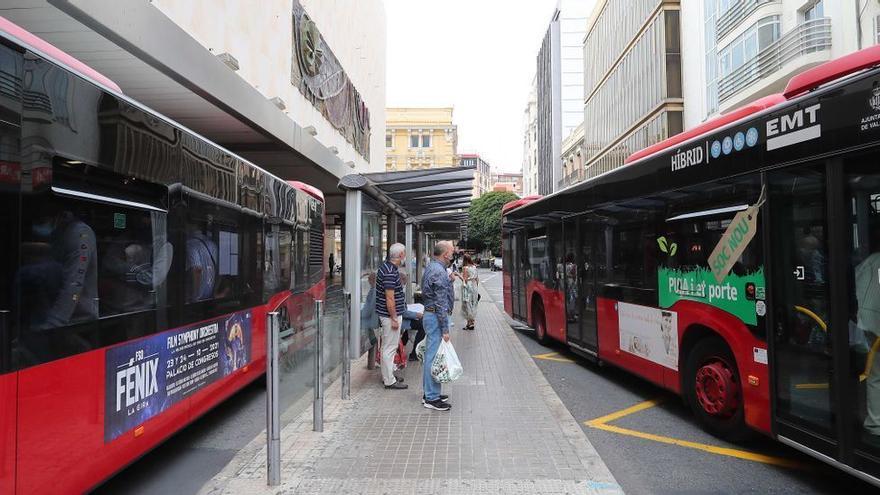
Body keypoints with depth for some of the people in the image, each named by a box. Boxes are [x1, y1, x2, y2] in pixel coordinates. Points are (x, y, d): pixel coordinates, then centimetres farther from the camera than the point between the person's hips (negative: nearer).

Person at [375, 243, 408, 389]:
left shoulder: (387, 266, 7)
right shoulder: (390, 272, -24)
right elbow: (389, 298, -24)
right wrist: (394, 318, -20)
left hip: (387, 313, 11)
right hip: (391, 314, -11)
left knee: (387, 346, 19)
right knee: (390, 347, -2)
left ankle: (388, 375, 31)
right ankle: (389, 381, 7)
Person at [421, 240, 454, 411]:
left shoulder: (430, 267, 13)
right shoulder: (439, 272, -19)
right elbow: (441, 303, -21)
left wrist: (449, 280, 19)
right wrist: (445, 329, -19)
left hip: (429, 313, 11)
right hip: (436, 317, -11)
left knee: (430, 355, 15)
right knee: (434, 356, -4)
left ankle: (429, 393, 25)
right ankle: (432, 398, 3)